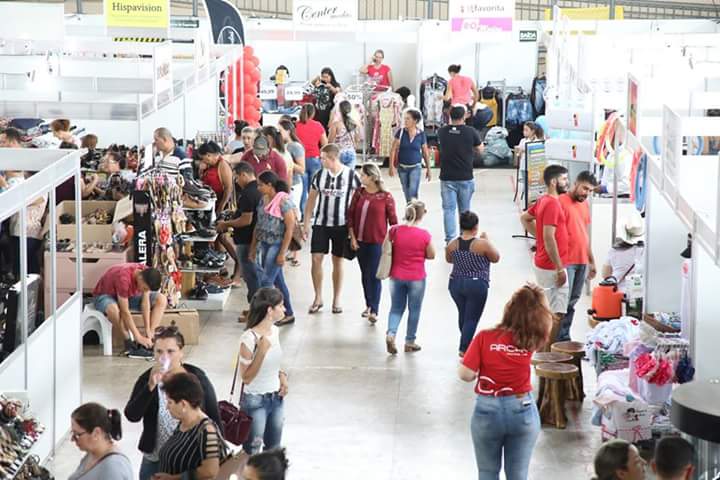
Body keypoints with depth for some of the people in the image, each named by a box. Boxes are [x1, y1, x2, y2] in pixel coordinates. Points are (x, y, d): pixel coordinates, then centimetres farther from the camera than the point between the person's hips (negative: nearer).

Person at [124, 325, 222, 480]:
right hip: (154, 461, 1)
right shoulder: (147, 379, -5)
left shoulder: (197, 378, -7)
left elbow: (214, 419, 0)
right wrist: (151, 386, -27)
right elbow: (132, 415, -17)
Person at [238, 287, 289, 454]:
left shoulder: (275, 331, 2)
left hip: (276, 397, 7)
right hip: (255, 401, -7)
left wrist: (282, 376, -1)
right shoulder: (249, 338, -21)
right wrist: (262, 350, -28)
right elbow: (246, 378, -19)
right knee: (251, 453, 2)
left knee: (273, 450, 16)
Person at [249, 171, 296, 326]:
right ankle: (288, 314, 22)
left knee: (266, 281, -9)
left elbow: (290, 228, -15)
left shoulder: (283, 200, -14)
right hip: (264, 244, 8)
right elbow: (258, 225, 15)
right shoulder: (263, 200, 9)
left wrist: (282, 253, -17)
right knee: (278, 281, 13)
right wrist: (253, 248, 13)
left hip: (277, 245, -8)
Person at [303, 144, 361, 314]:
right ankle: (318, 298, 8)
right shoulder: (319, 175, 0)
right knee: (316, 259, -4)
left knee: (337, 261, 7)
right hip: (320, 223, 2)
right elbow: (311, 199, 8)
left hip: (341, 225, -2)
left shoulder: (350, 175, -8)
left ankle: (336, 300, 18)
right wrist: (306, 223, 6)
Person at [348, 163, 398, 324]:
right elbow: (350, 215, 4)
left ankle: (374, 311, 0)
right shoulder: (359, 193, 2)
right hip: (360, 241, 5)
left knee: (374, 275, -4)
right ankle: (368, 305, 26)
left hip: (377, 242, -5)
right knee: (365, 274, 13)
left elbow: (393, 220, -5)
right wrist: (352, 237, -3)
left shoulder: (386, 197, -10)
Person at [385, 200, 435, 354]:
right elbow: (431, 255, -4)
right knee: (414, 309, 13)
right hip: (416, 278, -2)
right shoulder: (424, 235, -15)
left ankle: (391, 333, -9)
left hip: (397, 276, 2)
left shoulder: (395, 231, -8)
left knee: (396, 308, 15)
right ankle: (410, 342, 20)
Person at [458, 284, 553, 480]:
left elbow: (465, 375, -15)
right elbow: (544, 323, 13)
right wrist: (536, 297, 16)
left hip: (487, 412, -1)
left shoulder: (485, 337, -15)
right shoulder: (532, 339, -9)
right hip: (523, 411, 1)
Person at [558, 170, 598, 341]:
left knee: (572, 302, 9)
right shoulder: (561, 202, -9)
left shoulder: (584, 205, 16)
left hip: (582, 262, 8)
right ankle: (560, 340, -5)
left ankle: (564, 337, 14)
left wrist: (591, 261, 22)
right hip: (566, 262, -8)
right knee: (563, 302, -8)